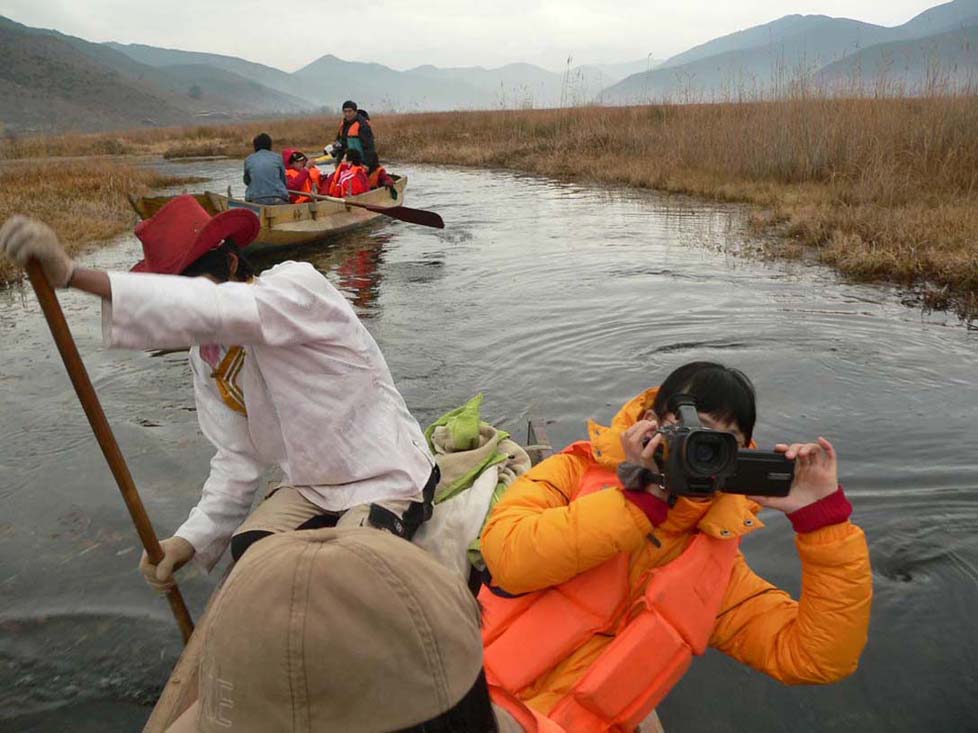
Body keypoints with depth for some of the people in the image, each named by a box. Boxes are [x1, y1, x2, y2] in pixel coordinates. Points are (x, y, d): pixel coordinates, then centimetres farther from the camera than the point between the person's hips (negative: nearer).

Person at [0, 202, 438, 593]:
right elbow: (237, 456, 0)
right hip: (309, 484, 7)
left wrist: (73, 274, -49)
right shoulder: (207, 354, 3)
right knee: (248, 551, -15)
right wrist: (192, 538, -14)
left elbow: (212, 309, -41)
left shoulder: (299, 284, -20)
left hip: (387, 478, -6)